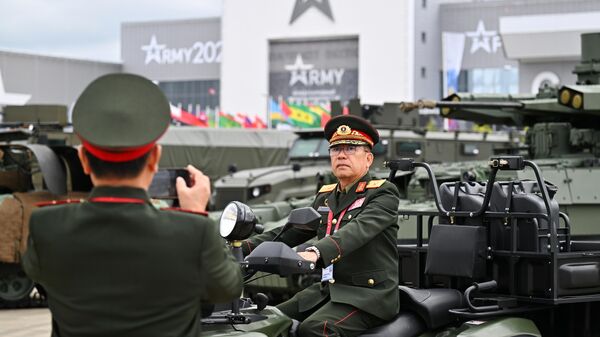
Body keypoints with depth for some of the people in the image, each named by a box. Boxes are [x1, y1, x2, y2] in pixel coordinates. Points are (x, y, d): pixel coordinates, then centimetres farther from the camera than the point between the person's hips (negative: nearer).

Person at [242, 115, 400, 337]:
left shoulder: (384, 193, -6)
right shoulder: (325, 197, 17)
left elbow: (358, 230, -25)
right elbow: (289, 232, 12)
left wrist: (316, 252, -42)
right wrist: (243, 247, -4)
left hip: (369, 294, -7)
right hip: (327, 289, 7)